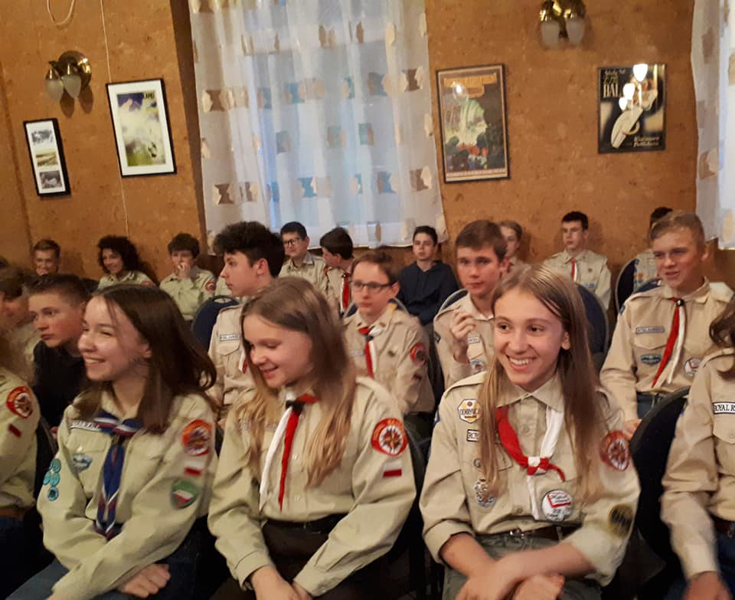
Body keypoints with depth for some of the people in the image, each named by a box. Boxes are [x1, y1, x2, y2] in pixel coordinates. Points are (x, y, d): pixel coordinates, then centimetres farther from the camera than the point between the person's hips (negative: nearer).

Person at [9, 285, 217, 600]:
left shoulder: (188, 415, -14)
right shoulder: (80, 412, 4)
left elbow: (156, 529, -16)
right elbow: (58, 508, 0)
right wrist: (106, 567, -15)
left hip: (156, 565, -5)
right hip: (88, 557, 5)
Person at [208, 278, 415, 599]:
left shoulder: (369, 403, -5)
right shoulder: (246, 411, 8)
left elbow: (384, 506, -10)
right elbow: (229, 505, 3)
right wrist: (261, 574, -14)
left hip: (340, 566, -3)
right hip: (267, 556, 3)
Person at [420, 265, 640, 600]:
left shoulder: (599, 411, 0)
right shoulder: (459, 403, -1)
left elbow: (610, 530, -5)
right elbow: (441, 521, -2)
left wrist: (513, 568, -18)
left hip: (566, 573, 0)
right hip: (477, 562, 0)